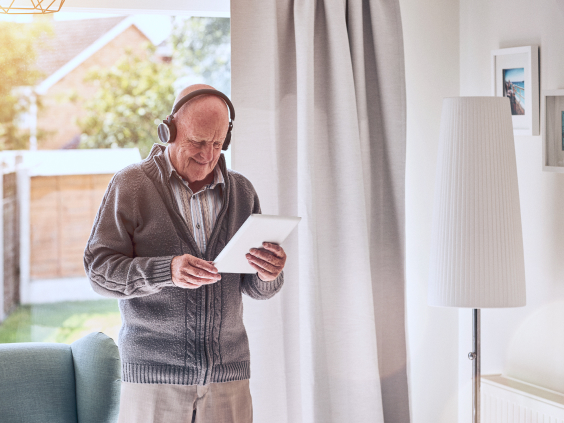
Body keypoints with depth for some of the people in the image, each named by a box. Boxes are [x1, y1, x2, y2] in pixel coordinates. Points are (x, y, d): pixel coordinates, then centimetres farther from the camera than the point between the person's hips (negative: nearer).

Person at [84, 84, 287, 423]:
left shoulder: (242, 191, 11)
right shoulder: (130, 185, 1)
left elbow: (255, 288, 12)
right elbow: (98, 268, -6)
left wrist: (269, 275, -12)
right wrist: (166, 271, -22)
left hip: (228, 371, 3)